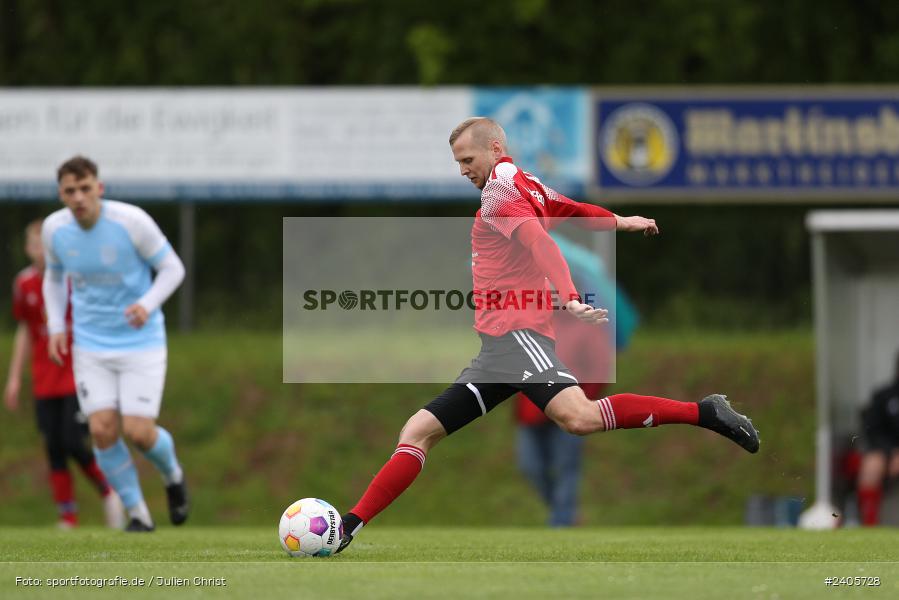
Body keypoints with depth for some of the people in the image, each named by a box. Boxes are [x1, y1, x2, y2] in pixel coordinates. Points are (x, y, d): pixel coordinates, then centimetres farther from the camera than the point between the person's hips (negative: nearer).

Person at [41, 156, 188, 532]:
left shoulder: (131, 221, -18)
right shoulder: (54, 228, -6)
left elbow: (173, 268, -7)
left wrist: (147, 305, -26)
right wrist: (56, 327, 1)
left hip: (141, 342, -3)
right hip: (92, 345, 3)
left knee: (138, 432, -12)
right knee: (102, 430, -10)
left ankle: (172, 473, 24)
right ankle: (138, 514, 8)